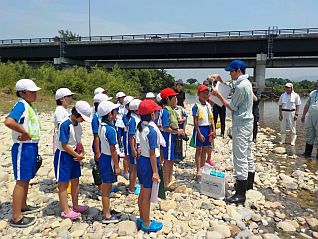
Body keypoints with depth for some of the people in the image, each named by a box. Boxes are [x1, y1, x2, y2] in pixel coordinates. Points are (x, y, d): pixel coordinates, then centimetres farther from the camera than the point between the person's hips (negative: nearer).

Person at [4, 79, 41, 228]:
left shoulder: (29, 106, 12)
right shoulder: (21, 105, -17)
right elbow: (9, 121, -35)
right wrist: (25, 133, -23)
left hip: (31, 146, 9)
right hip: (23, 148, -9)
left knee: (26, 179, 20)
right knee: (21, 181, -1)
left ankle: (23, 206, 36)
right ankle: (16, 218, 9)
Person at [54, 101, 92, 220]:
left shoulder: (78, 125, 3)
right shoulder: (65, 125, -22)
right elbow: (64, 145, -22)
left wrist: (82, 152, -2)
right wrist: (78, 155, -14)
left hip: (74, 155, 8)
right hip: (63, 156, -8)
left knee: (75, 181, 15)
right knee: (63, 184, 3)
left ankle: (75, 206, 29)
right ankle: (65, 211, 12)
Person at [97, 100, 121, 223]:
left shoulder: (101, 126, 4)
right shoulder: (110, 129, -22)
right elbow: (113, 150, -20)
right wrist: (117, 166, -13)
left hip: (103, 157, 9)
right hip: (109, 159, -9)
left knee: (106, 187, 22)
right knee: (106, 189, 4)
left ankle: (106, 209, 38)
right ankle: (107, 216, 18)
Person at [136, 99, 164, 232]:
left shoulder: (142, 126, 3)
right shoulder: (152, 130, -21)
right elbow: (152, 153, -20)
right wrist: (155, 172, -16)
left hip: (141, 160, 8)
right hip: (149, 163, -8)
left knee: (142, 193, 20)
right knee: (147, 196, 6)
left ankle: (142, 219, 36)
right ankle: (146, 224, 22)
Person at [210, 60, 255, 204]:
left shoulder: (241, 86, -20)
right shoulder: (246, 83, 11)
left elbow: (232, 107, -15)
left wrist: (217, 95, -8)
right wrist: (219, 79, 15)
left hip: (241, 125, -11)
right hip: (247, 123, 11)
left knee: (240, 158, -8)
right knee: (248, 154, 19)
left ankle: (240, 194, -3)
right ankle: (248, 182, 35)